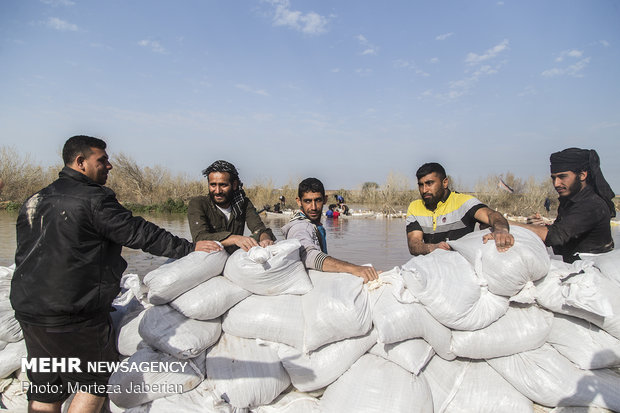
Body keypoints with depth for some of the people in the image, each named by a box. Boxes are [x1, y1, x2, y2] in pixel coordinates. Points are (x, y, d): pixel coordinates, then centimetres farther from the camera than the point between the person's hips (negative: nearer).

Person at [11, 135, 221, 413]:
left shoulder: (34, 201, 13)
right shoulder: (93, 199, -15)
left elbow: (24, 255, 20)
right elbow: (139, 233, -16)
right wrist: (188, 247, -9)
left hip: (28, 307, 9)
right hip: (74, 316, -9)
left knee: (45, 390, 19)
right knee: (99, 379, 10)